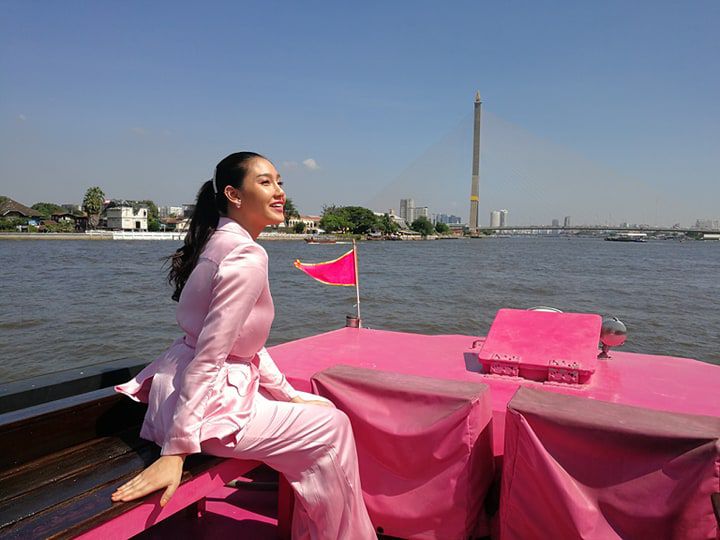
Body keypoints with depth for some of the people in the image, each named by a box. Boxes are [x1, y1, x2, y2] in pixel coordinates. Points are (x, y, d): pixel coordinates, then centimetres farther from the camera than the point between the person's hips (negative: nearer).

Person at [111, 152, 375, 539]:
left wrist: (288, 393, 15)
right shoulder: (247, 257, -21)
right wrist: (174, 451, -24)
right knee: (332, 428, 0)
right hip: (207, 402, -10)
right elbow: (209, 355, -26)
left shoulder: (220, 242, 9)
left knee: (322, 407, 18)